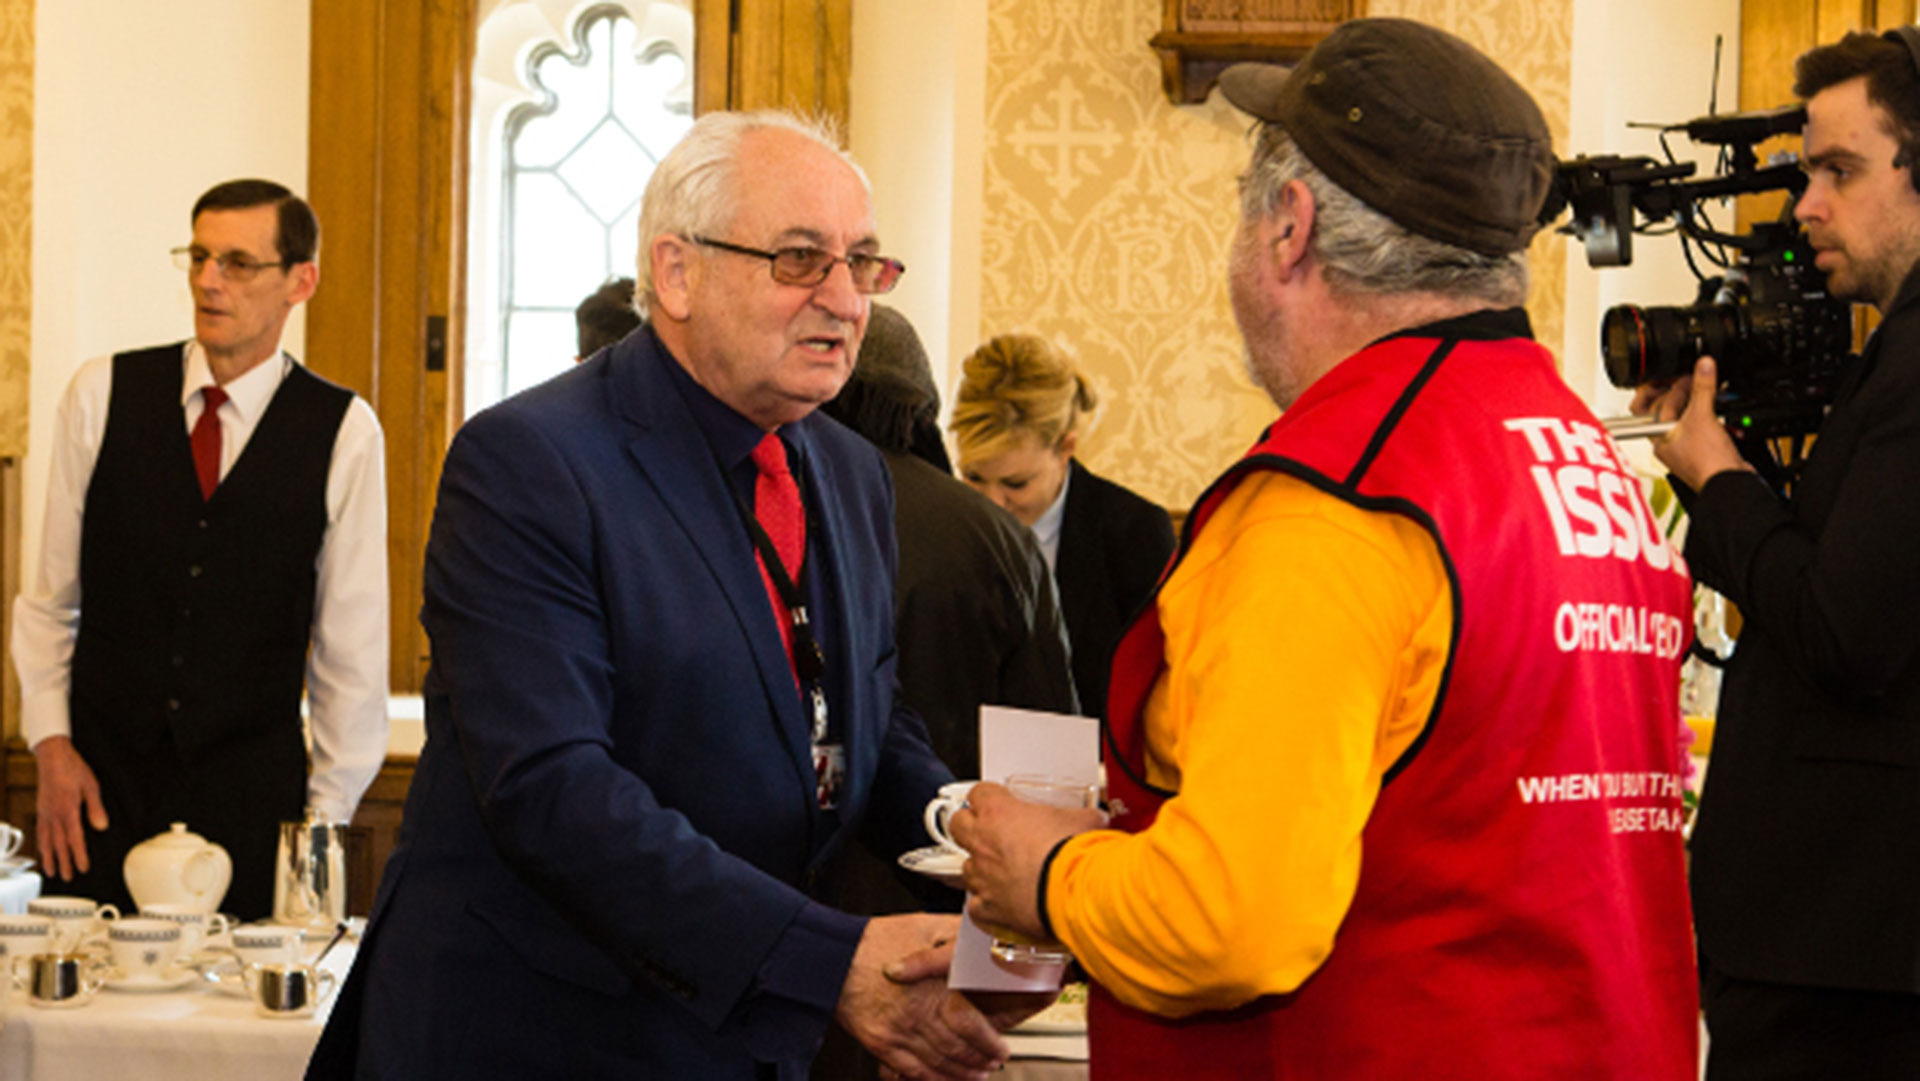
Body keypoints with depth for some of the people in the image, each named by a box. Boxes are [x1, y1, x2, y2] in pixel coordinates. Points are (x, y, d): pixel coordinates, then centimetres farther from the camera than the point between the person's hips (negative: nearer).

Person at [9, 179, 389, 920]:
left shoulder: (343, 432, -1)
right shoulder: (101, 395, 3)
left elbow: (352, 645, 2)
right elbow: (50, 598, 8)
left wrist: (326, 816, 1)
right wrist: (51, 741, -2)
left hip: (252, 789, -1)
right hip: (100, 775, 1)